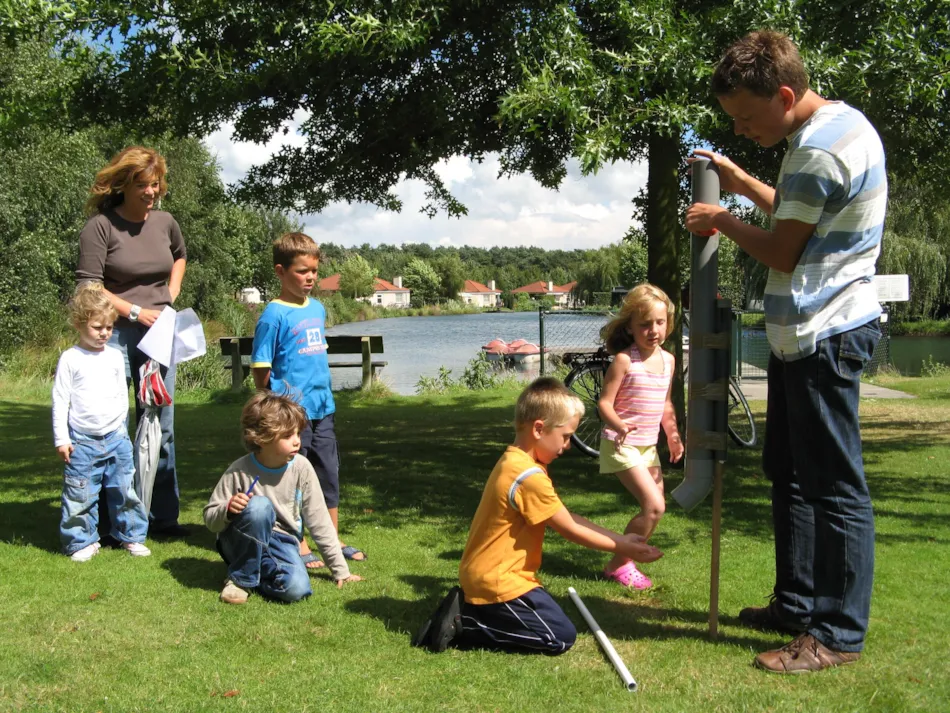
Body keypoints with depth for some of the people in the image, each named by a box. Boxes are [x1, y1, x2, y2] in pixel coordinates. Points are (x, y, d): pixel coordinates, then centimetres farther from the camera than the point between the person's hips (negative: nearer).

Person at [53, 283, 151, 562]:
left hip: (116, 437, 3)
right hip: (82, 441, -3)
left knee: (125, 490, 8)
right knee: (80, 495, 1)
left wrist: (120, 425, 13)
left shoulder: (115, 356, 6)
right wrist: (61, 439, -7)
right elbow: (60, 400, -5)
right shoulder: (70, 359, -5)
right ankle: (82, 542, 15)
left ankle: (131, 535, 21)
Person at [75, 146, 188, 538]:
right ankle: (106, 518, 12)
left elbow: (180, 256, 29)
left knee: (161, 425, 9)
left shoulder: (165, 222, 7)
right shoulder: (101, 225, -9)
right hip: (115, 333, -5)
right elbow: (88, 286, -12)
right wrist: (135, 311, -16)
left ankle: (162, 515, 20)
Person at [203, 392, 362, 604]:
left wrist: (341, 570, -1)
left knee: (296, 588, -29)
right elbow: (210, 519, -6)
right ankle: (241, 578, -14)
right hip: (241, 544, -1)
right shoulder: (239, 472, -15)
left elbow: (319, 521, -3)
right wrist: (228, 509, -30)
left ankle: (257, 571, 2)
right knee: (259, 506, -33)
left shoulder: (301, 468, -10)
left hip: (281, 544, 2)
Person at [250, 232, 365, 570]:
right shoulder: (274, 315, -12)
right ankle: (299, 546, 15)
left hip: (322, 408, 7)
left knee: (329, 475, 14)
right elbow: (261, 370, -11)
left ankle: (333, 542, 26)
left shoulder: (318, 308, 9)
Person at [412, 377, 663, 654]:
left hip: (483, 575, 10)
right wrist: (622, 548, -3)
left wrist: (620, 539, 5)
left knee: (553, 624, 19)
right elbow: (570, 530, -14)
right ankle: (463, 625, -6)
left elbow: (567, 518, 10)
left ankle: (466, 609, 11)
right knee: (561, 637, -5)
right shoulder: (529, 476, -24)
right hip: (498, 580, -10)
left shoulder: (513, 462, 8)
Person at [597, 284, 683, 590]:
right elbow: (605, 402, -17)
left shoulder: (667, 360, 6)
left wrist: (673, 435, 6)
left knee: (655, 507, 10)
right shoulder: (625, 360, -15)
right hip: (621, 445, -8)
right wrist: (619, 425, -35)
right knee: (654, 506, -14)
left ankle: (624, 559, 25)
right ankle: (618, 565, 0)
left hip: (648, 444, 8)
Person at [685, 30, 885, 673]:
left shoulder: (821, 149, -19)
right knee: (791, 474, 17)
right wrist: (741, 182, 17)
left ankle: (839, 633, 5)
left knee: (835, 487, -4)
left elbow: (782, 251, -15)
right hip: (807, 335, 11)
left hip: (824, 336, -11)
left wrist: (724, 221, 0)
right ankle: (797, 603, 28)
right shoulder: (836, 124, 14)